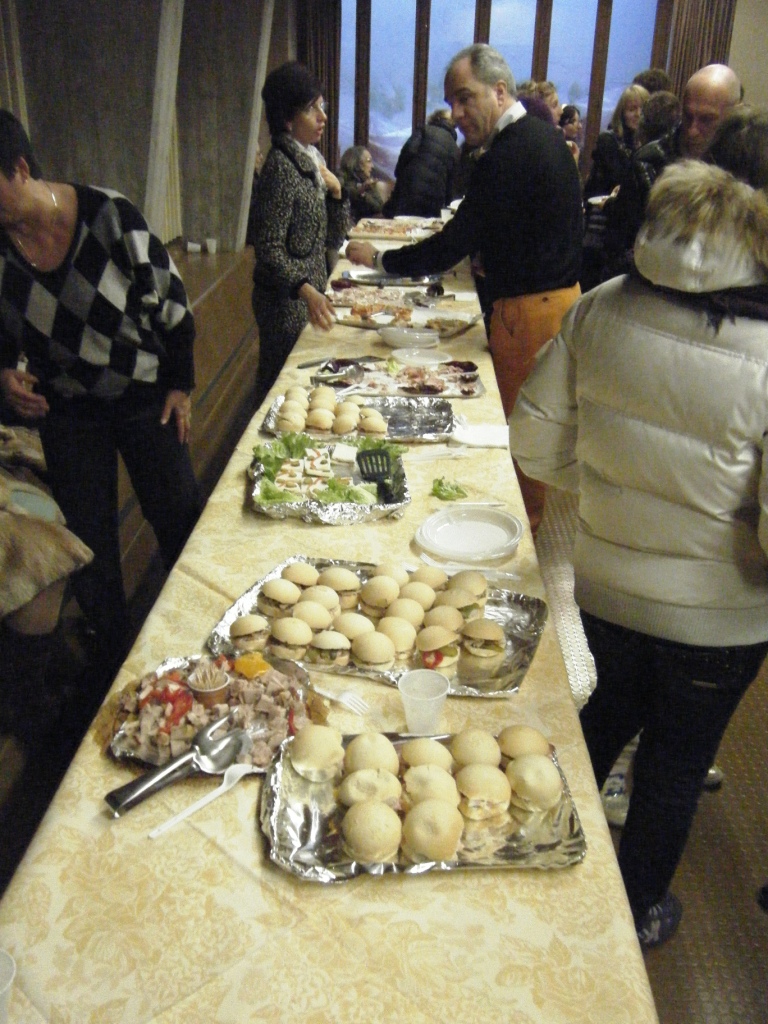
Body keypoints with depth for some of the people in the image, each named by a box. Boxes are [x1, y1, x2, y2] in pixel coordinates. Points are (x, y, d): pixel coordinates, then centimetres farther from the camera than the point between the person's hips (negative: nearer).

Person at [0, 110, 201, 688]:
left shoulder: (107, 216, -19)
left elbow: (170, 301, -8)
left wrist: (180, 384, -5)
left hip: (145, 397, -2)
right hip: (65, 409, 2)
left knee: (179, 520, 9)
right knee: (89, 538, 11)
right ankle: (113, 651, 32)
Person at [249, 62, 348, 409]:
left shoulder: (313, 160, 10)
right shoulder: (281, 166, -16)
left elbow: (332, 240, 11)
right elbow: (269, 248, -21)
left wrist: (335, 191, -4)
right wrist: (305, 289, -34)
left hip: (310, 295, 8)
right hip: (286, 302, -8)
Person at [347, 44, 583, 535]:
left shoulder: (510, 154, -20)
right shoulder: (546, 136, 12)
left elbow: (453, 246, -21)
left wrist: (379, 259, -10)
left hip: (529, 310, -10)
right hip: (562, 294, 10)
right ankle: (540, 521, 29)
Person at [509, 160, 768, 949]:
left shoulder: (600, 310, -14)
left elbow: (536, 441, -6)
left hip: (604, 587, 3)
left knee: (600, 727, 29)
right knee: (675, 765, 22)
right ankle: (638, 912, 47)